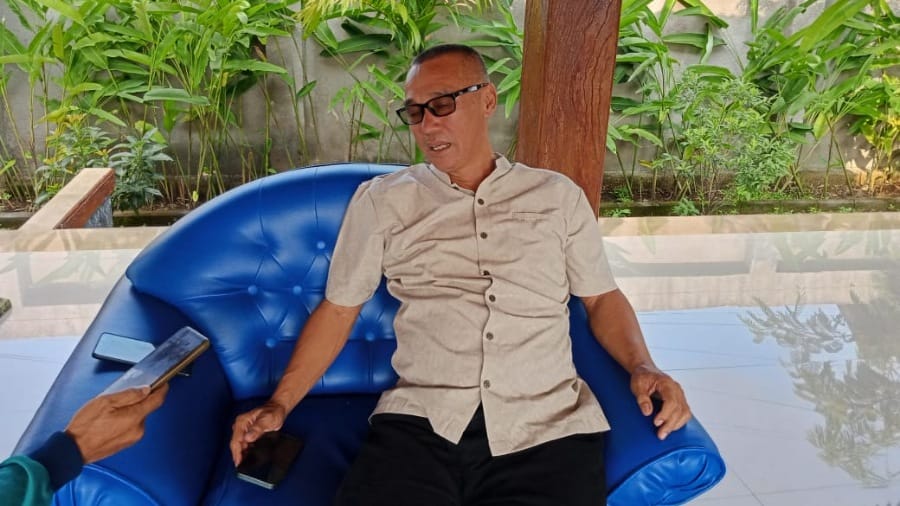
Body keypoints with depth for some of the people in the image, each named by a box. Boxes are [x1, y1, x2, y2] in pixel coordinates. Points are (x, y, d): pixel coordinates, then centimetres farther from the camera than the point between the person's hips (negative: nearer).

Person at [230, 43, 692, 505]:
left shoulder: (558, 196, 13)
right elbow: (338, 309, 13)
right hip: (421, 422, 0)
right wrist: (280, 404, 5)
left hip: (548, 426, 1)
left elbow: (601, 297, 16)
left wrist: (642, 366, -1)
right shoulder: (380, 201, 11)